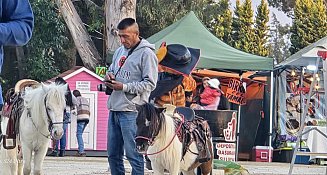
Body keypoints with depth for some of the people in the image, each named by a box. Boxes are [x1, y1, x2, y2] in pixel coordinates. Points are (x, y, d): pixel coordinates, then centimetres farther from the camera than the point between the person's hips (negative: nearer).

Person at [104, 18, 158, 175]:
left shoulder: (146, 54, -8)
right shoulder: (119, 51, 16)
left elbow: (150, 84, -13)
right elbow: (111, 70, 30)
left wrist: (124, 87, -18)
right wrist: (109, 75, 5)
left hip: (131, 111, -8)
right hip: (114, 109, 8)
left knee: (133, 154, -7)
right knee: (113, 154, 13)